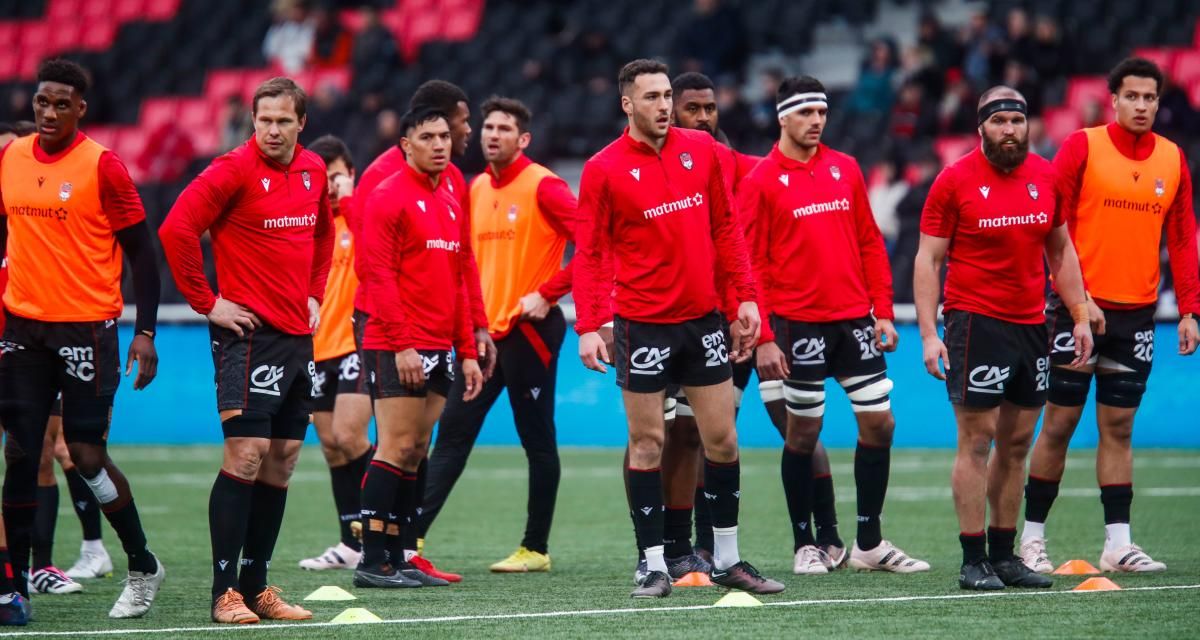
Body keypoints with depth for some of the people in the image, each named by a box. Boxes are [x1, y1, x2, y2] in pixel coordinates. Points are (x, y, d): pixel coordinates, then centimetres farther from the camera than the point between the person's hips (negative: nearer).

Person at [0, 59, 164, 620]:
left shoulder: (101, 166, -8)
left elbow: (141, 251, -5)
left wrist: (145, 332, -10)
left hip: (86, 330, -4)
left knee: (86, 454, -7)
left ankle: (143, 566, 12)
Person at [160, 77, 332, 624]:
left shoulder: (313, 170, 10)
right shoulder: (234, 169, -11)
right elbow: (176, 230, -17)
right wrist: (207, 302, -14)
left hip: (298, 334, 7)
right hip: (249, 331, -7)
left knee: (282, 461, 8)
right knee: (245, 455, -13)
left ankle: (257, 586, 15)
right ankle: (225, 593, -11)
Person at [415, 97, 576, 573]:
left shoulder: (542, 186, -9)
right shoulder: (477, 189, 13)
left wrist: (549, 293, -15)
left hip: (529, 331, -7)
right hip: (484, 330, 7)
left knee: (537, 441, 2)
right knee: (452, 434, 3)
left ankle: (535, 549, 8)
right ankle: (410, 532, 0)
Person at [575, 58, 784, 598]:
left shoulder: (701, 149, 5)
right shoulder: (603, 169, -7)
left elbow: (725, 229, 10)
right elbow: (590, 254, -6)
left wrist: (746, 296, 5)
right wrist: (589, 326, -14)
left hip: (704, 319, 4)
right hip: (643, 325, -4)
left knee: (722, 439, 7)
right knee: (647, 444, -1)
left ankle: (727, 560, 17)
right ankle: (654, 566, 4)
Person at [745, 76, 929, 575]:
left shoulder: (845, 169, 9)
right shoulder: (760, 182, -4)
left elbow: (870, 242, 13)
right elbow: (752, 263, -5)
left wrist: (883, 311, 6)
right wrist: (763, 337, -10)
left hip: (854, 318, 5)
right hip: (799, 323, -5)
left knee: (879, 423, 3)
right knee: (803, 432, 1)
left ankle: (870, 544, 12)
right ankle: (805, 546, 13)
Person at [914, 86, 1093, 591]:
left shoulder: (1046, 177, 7)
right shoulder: (955, 180, -6)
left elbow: (1061, 252, 17)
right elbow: (928, 259, -5)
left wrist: (1080, 317, 10)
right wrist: (929, 334, -12)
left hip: (1031, 323, 5)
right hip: (976, 321, -5)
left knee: (1017, 443, 8)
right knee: (976, 440, -6)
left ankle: (1004, 554, 15)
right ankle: (973, 562, -4)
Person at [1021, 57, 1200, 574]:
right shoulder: (1082, 147, -5)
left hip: (1136, 314, 4)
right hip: (1080, 308, -4)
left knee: (1119, 428, 6)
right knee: (1060, 423, 1)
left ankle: (1118, 543, 6)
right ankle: (1033, 536, 9)